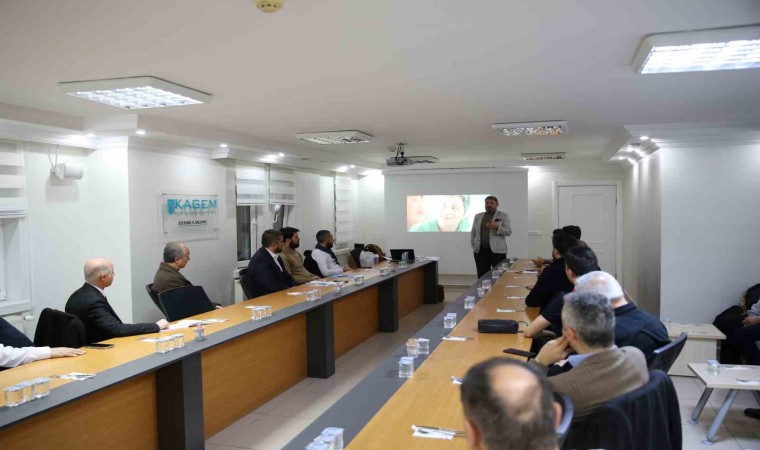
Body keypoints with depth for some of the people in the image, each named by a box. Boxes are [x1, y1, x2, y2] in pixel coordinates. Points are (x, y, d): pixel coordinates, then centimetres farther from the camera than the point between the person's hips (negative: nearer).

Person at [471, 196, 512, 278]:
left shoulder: (503, 216, 4)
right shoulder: (478, 216, 14)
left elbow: (509, 232, -3)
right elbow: (473, 232, 16)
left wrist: (497, 227, -18)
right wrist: (473, 245, 4)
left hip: (497, 251, -3)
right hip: (480, 251, 3)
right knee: (482, 276, 4)